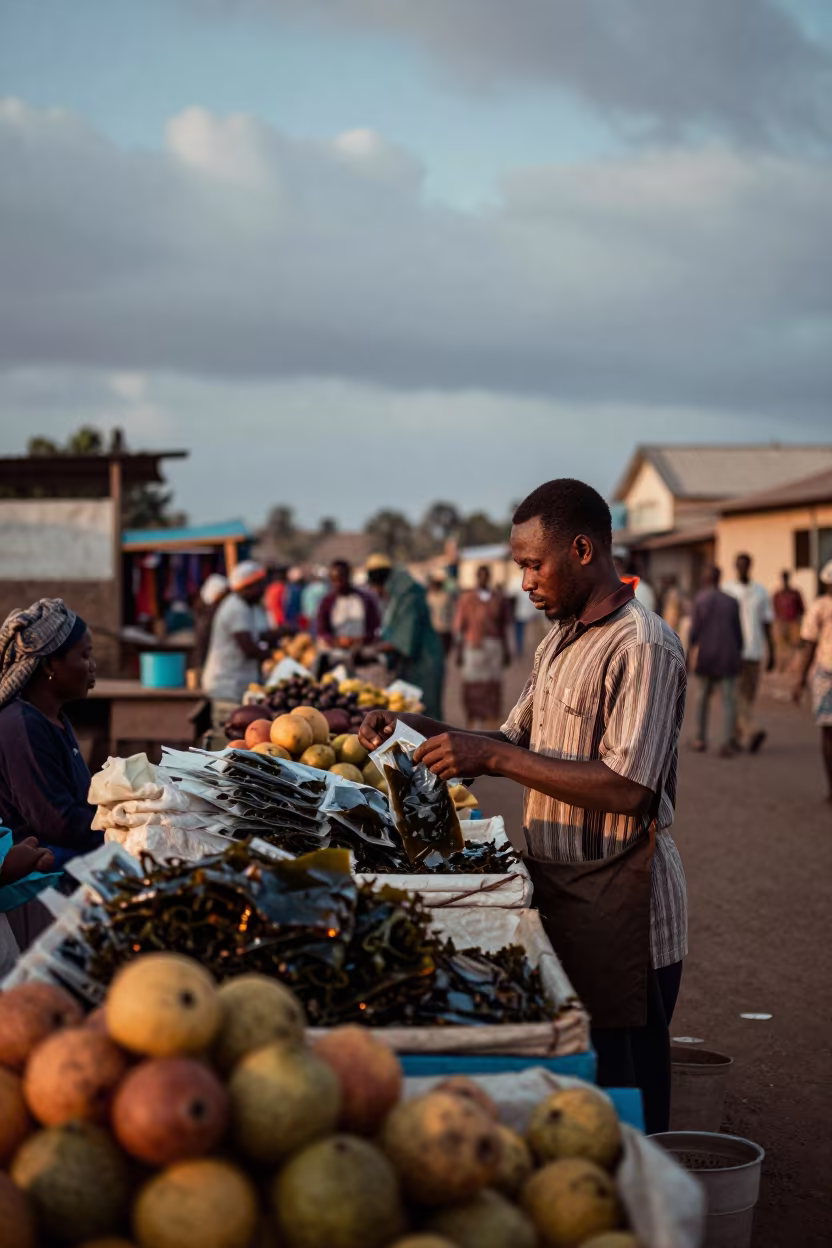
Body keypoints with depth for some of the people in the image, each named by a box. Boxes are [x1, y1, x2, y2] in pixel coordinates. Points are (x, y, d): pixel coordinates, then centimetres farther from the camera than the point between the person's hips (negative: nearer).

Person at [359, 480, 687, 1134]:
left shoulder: (642, 647, -16)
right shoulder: (560, 641, 15)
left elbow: (627, 790, -24)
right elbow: (520, 743, 20)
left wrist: (492, 757, -22)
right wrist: (423, 730, 5)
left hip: (620, 912, -9)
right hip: (561, 898, 9)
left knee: (621, 1101, -1)